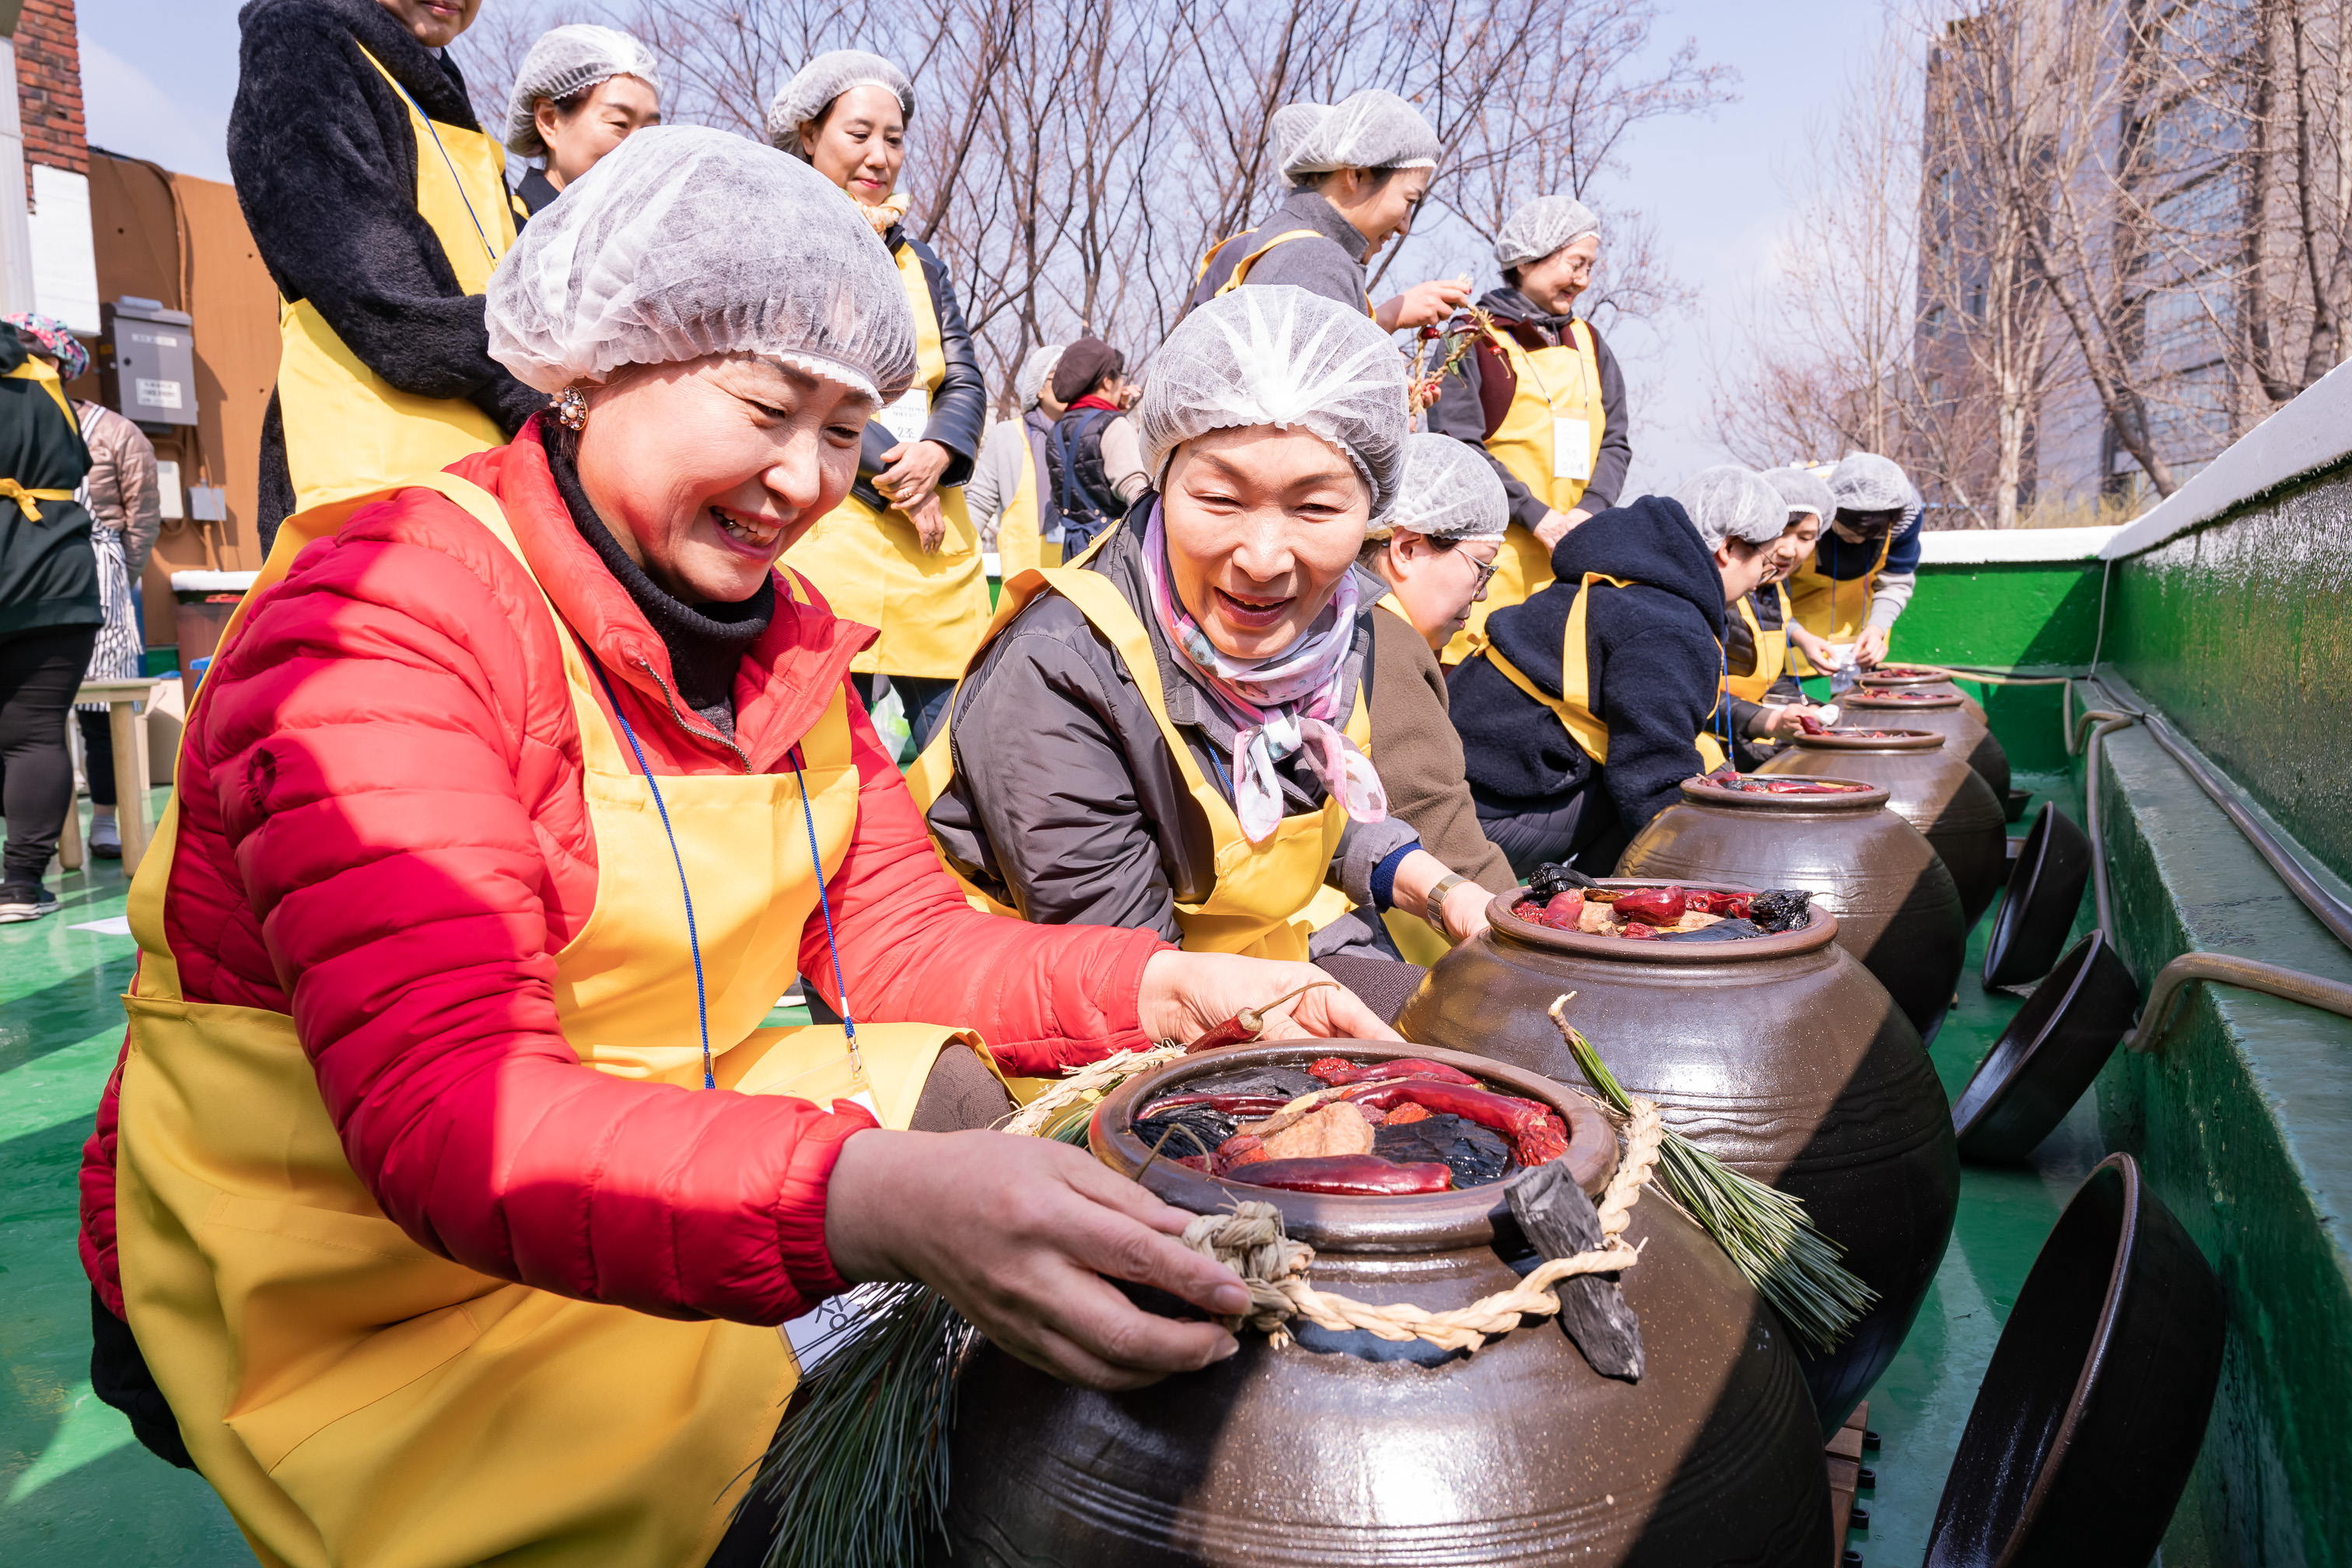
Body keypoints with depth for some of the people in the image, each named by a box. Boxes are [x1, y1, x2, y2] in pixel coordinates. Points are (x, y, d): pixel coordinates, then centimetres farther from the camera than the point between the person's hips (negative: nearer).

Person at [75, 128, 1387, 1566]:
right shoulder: (386, 613, -22)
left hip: (661, 1163, 7)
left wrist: (1164, 988, -17)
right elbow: (446, 1105, -33)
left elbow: (899, 935, 1)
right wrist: (874, 1203, -49)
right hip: (352, 1279, -6)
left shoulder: (782, 635, 3)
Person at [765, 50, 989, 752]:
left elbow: (965, 381, 14)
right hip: (827, 538, -5)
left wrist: (938, 453, -8)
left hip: (938, 550, 5)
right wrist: (890, 474, -14)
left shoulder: (917, 258, 22)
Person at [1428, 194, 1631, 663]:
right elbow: (1457, 446, -8)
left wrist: (1590, 511, -6)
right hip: (1494, 556, -5)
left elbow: (1616, 442, 14)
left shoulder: (1588, 343, 19)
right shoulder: (1474, 338, 2)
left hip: (1574, 552, 5)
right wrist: (1537, 516, -14)